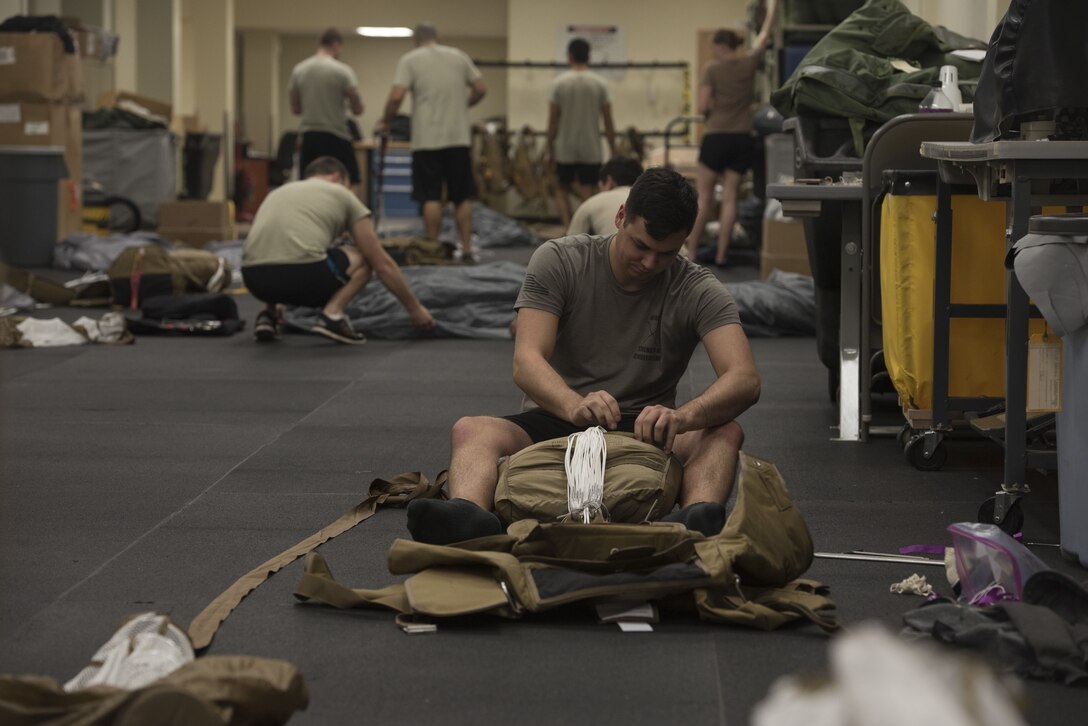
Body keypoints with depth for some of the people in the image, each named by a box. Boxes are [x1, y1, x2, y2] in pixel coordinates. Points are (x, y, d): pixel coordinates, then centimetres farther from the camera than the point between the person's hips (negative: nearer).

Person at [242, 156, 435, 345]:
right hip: (301, 275, -5)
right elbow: (382, 265, 24)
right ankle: (332, 314, 0)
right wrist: (414, 308, 35)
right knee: (365, 259, 24)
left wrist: (275, 300, 65)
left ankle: (269, 315, 16)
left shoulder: (279, 192, 35)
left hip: (254, 278, 5)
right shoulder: (343, 196, 22)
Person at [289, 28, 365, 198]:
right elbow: (357, 109, -5)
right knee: (352, 185, 3)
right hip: (336, 137, -4)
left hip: (309, 137, 5)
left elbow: (295, 109, 13)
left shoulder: (299, 70, 6)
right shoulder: (342, 70, -9)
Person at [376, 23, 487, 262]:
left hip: (427, 139, -3)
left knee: (431, 197, -1)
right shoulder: (458, 56, 9)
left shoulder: (410, 60, -2)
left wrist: (385, 122, 4)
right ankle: (467, 249, 8)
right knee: (462, 197, 9)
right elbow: (480, 89, 9)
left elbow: (396, 97, -12)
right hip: (458, 137, 3)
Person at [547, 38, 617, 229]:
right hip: (591, 149, 1)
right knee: (587, 192, 5)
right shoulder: (599, 83, -3)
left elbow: (553, 120, -4)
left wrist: (549, 148, 6)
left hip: (565, 148, -1)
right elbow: (608, 122, -2)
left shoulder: (559, 82, -6)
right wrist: (613, 150, 7)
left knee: (562, 190, 13)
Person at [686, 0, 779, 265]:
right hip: (742, 138, 3)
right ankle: (721, 253, 3)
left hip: (716, 137, -3)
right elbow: (764, 34, 17)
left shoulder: (713, 69, -8)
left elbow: (702, 107, -10)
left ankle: (690, 251, 2)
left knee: (704, 198, 3)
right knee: (730, 197, 5)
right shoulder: (749, 63, 3)